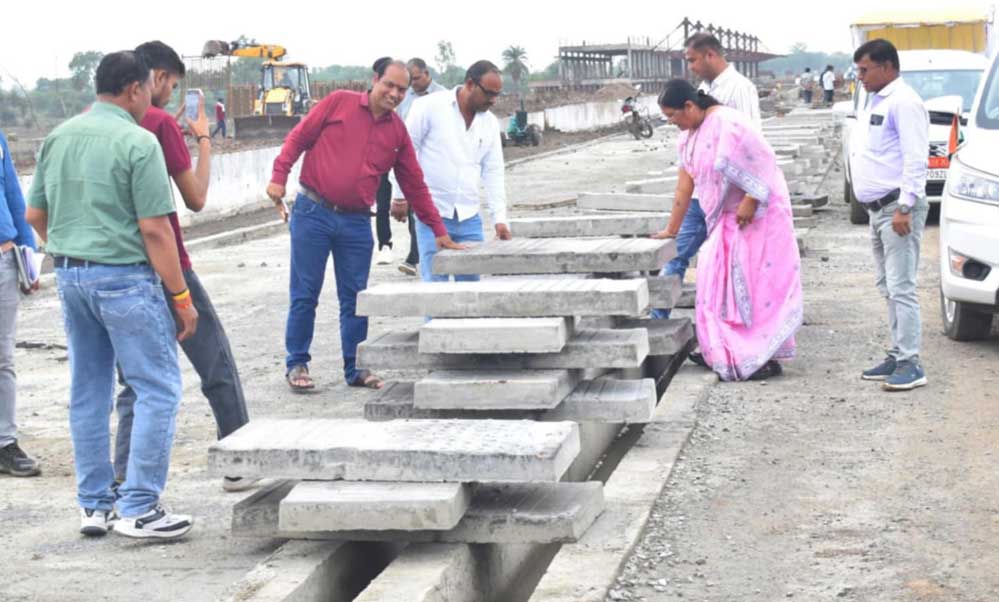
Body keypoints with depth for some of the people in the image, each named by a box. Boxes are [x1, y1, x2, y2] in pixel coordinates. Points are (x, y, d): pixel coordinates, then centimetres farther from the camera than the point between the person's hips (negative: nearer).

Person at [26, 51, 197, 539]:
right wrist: (181, 297, -10)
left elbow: (34, 215, 14)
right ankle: (138, 509, -1)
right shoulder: (137, 142, -12)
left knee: (88, 392, 14)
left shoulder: (58, 137, 9)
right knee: (158, 389, 0)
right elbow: (154, 229, -15)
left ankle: (93, 506, 20)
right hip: (123, 278, -8)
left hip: (69, 275, 8)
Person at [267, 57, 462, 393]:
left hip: (356, 223, 3)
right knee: (304, 295, 2)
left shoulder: (398, 132, 9)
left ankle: (355, 369, 16)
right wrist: (279, 176, -8)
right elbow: (299, 137, 3)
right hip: (313, 213, -3)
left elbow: (415, 186, 12)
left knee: (354, 298, 6)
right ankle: (297, 365, 14)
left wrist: (439, 231, 10)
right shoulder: (338, 103, 0)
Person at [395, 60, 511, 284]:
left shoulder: (490, 123, 9)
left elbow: (493, 173, 9)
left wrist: (499, 218, 1)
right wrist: (401, 196, -3)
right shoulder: (430, 107, -7)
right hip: (432, 214, -5)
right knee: (435, 283, -4)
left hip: (469, 217, 5)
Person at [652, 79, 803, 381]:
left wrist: (751, 201, -24)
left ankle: (765, 358, -6)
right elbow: (685, 184, 12)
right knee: (719, 280, 10)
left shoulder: (727, 123, -20)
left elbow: (762, 161, -22)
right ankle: (721, 351, 17)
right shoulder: (689, 135, 9)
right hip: (727, 218, 9)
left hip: (757, 213, -9)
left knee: (757, 281, -8)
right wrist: (671, 230, 12)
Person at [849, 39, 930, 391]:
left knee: (901, 288, -11)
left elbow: (915, 159, -20)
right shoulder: (877, 102, 18)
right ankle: (897, 356, 21)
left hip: (897, 209, -10)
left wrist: (904, 207, -24)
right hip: (879, 208, 10)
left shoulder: (903, 102, -13)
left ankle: (910, 365, -10)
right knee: (888, 288, 14)